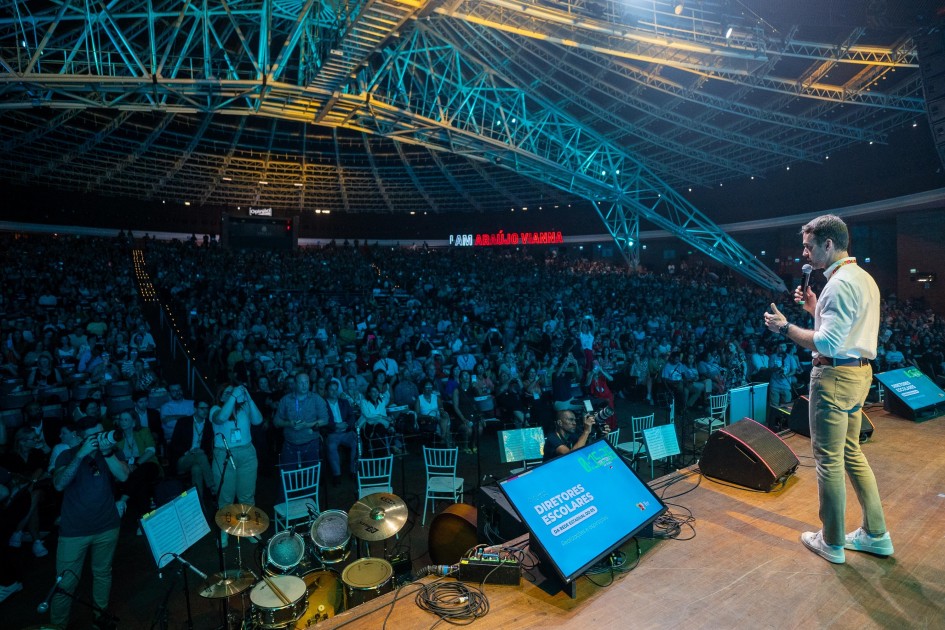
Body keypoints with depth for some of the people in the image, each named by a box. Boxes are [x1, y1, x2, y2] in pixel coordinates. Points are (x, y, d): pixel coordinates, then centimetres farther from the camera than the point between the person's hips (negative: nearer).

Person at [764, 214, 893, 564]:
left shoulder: (839, 284, -19)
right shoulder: (863, 278, 14)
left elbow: (827, 344, -24)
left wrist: (784, 327, -15)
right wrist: (816, 309, 13)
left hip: (836, 375, -10)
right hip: (858, 372, 10)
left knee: (828, 458, 1)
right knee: (851, 453, 20)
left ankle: (832, 543, 15)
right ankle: (875, 534, 29)